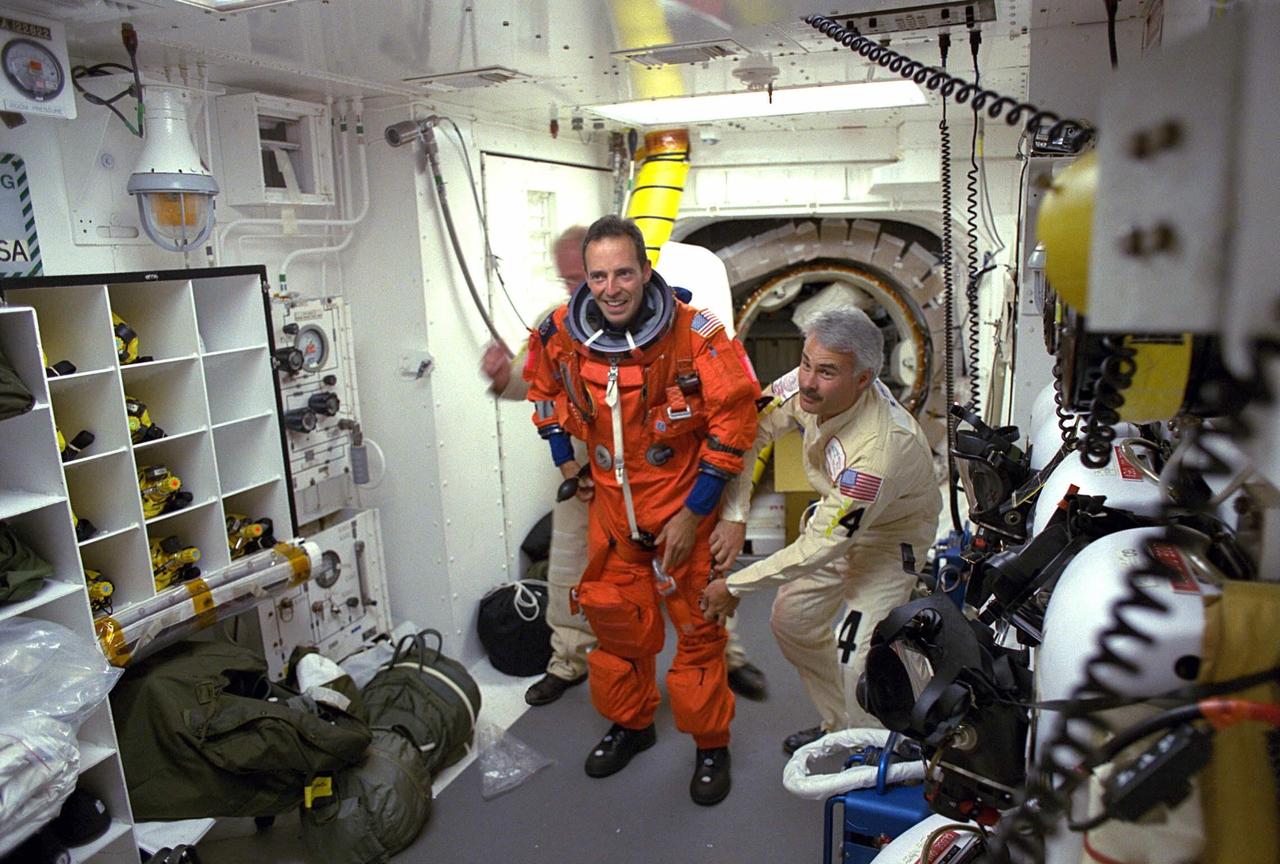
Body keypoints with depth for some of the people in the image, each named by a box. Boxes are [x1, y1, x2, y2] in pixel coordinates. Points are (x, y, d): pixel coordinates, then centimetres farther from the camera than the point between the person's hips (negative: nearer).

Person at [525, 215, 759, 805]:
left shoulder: (695, 335, -22)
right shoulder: (562, 334, -10)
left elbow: (734, 421, -17)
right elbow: (544, 388, 13)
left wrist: (693, 512, -16)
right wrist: (566, 461, 9)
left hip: (685, 504, -4)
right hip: (611, 502, 4)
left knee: (697, 624, 4)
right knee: (615, 617, 15)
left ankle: (711, 744, 26)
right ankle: (630, 723, 38)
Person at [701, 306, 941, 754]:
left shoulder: (876, 452, -41)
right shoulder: (807, 386, -24)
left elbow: (821, 547, -32)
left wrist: (734, 586, -24)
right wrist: (734, 515, -19)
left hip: (893, 536, -7)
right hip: (838, 515, 7)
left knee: (858, 660, -16)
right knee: (790, 621, 13)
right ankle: (837, 723, 35)